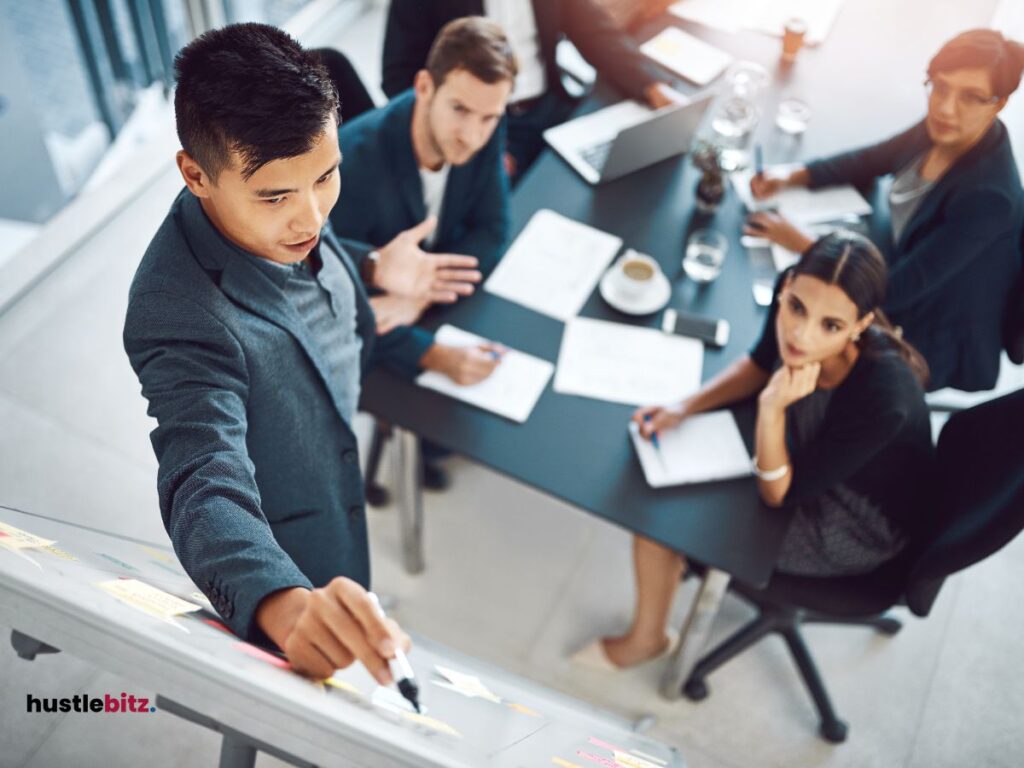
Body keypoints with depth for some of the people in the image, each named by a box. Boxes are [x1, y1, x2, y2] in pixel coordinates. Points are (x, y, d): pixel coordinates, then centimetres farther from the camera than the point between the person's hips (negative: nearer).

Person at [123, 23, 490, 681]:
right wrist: (290, 608, -66)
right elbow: (206, 491, -49)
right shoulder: (182, 317, -40)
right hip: (297, 568, -7)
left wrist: (371, 273, -6)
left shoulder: (282, 216, -15)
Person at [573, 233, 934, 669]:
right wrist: (684, 408, -11)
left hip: (852, 531, -6)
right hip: (808, 453, 6)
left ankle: (646, 640, 25)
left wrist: (772, 408, -41)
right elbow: (761, 364, 1)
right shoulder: (793, 296, -25)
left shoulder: (884, 397, -41)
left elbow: (779, 494, -26)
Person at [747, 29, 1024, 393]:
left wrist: (801, 243, -26)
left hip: (937, 351, -7)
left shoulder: (989, 197, -33)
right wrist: (790, 177, -9)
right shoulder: (944, 131, -11)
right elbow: (867, 162, 7)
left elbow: (895, 291, -31)